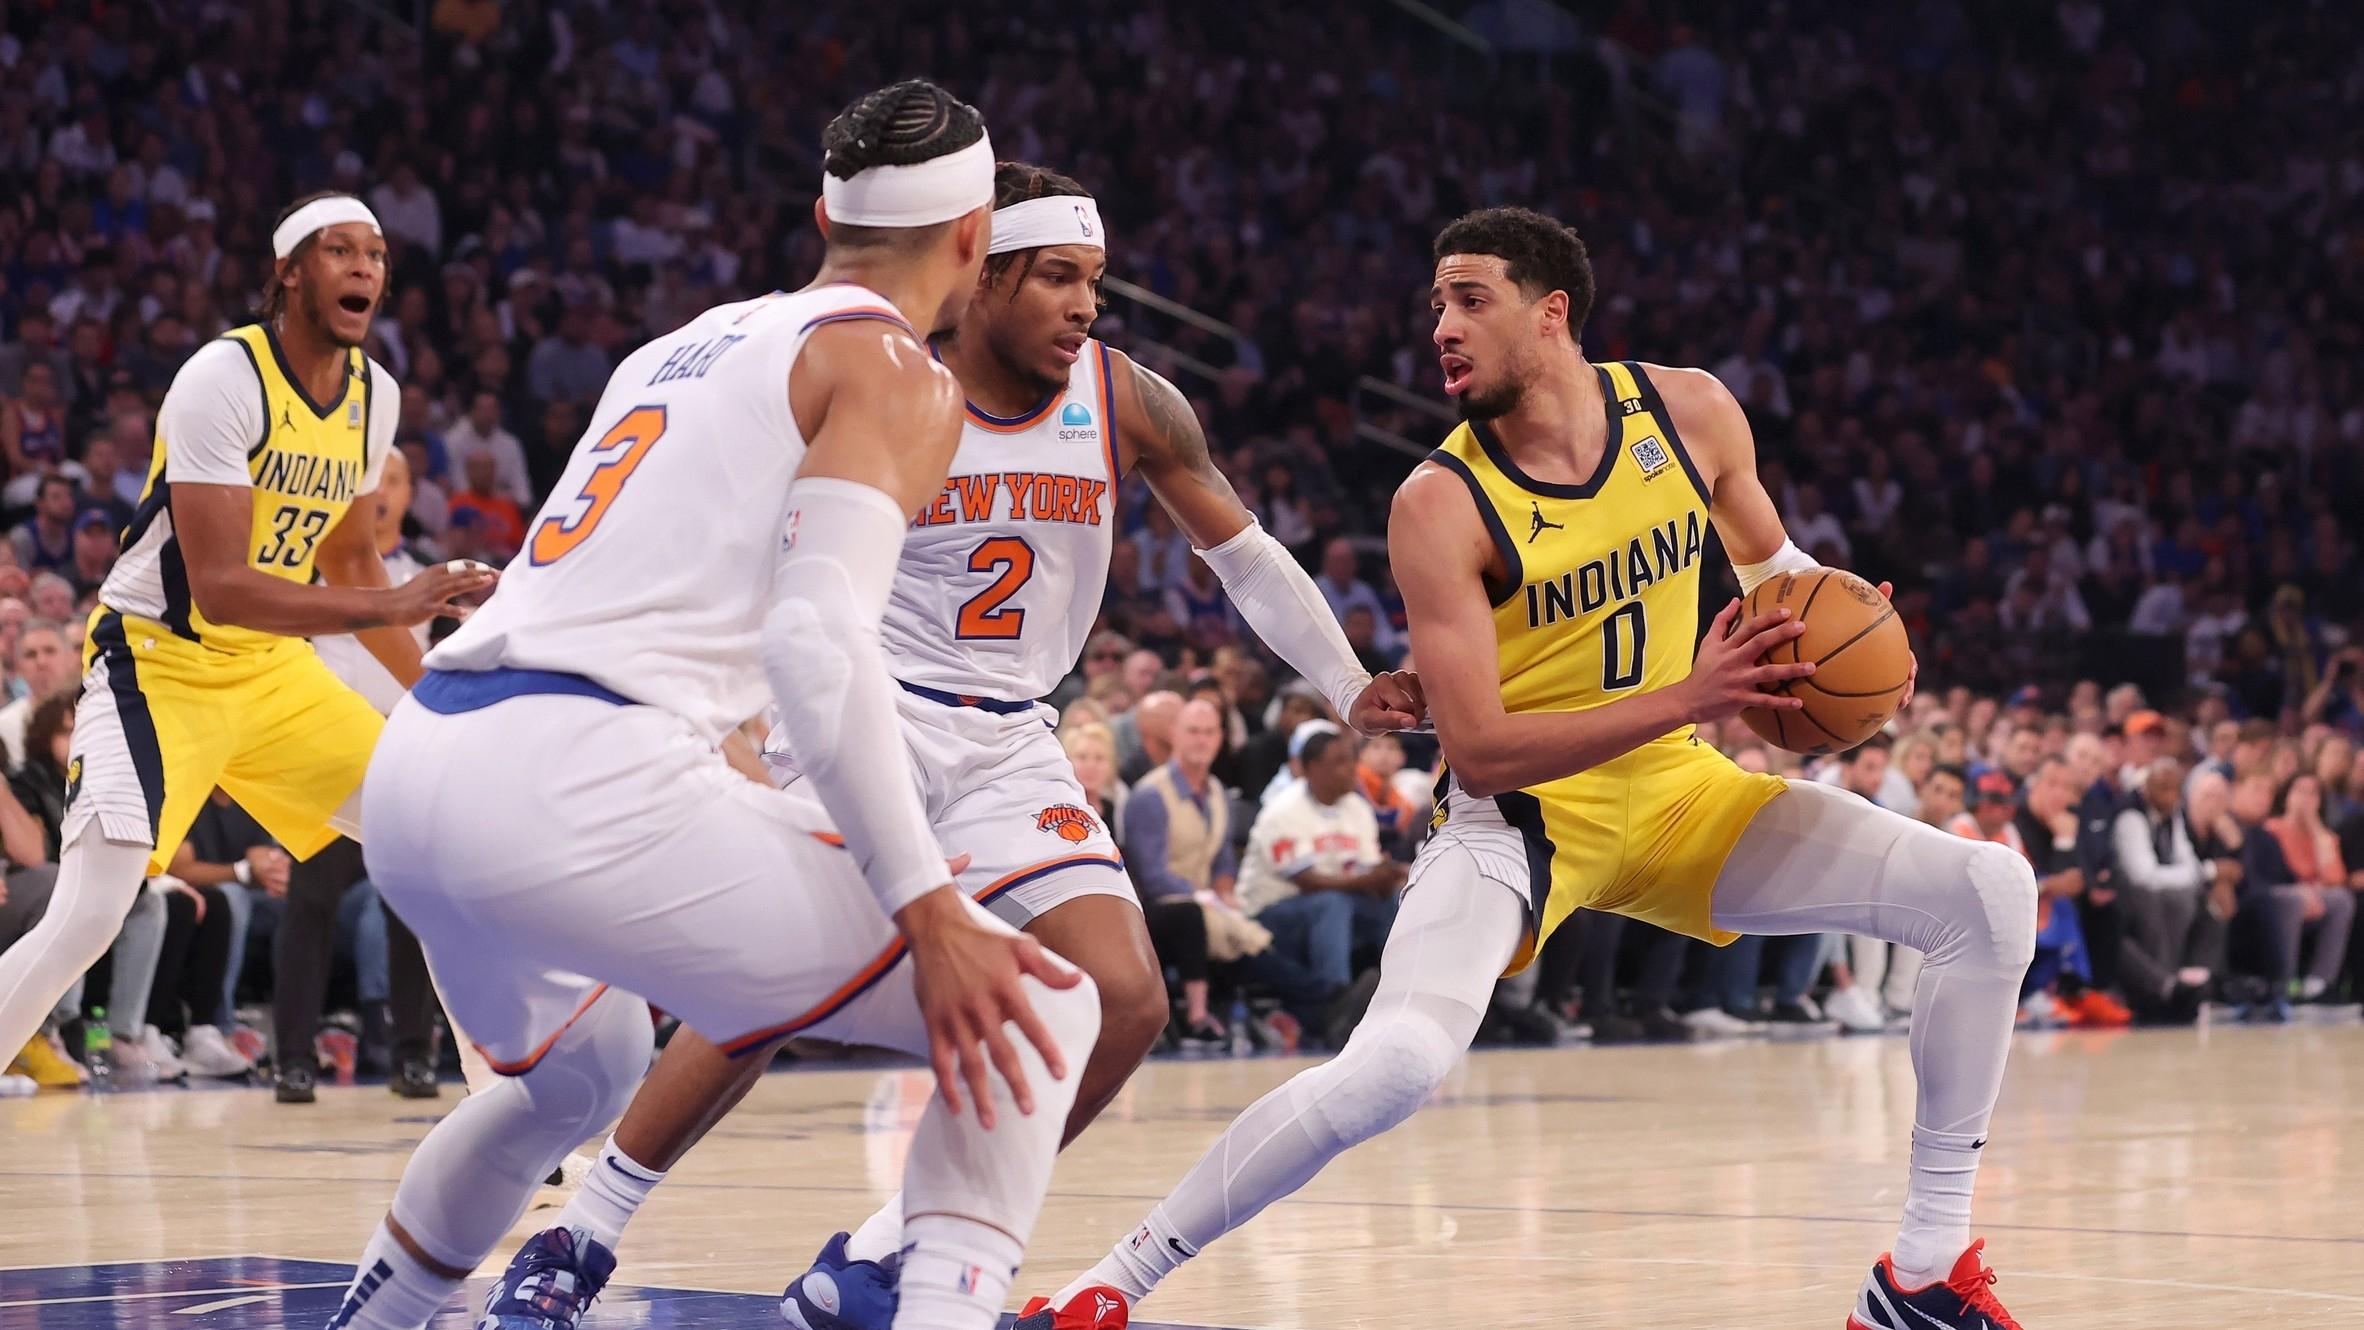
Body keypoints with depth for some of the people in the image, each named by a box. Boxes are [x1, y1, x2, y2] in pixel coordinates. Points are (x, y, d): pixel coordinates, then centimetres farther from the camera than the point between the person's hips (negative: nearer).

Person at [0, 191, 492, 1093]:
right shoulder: (224, 380, -21)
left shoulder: (374, 394, 2)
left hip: (273, 665, 7)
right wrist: (391, 606, -35)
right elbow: (220, 586, -29)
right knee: (87, 920, -23)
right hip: (157, 665, -7)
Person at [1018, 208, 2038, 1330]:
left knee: (1991, 894, -7)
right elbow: (1478, 750, -22)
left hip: (1673, 789, 5)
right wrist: (1684, 700, -30)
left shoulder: (1689, 411, -5)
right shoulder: (1441, 504, -18)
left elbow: (1770, 560, 15)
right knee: (1397, 1060, -31)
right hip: (1518, 814, -5)